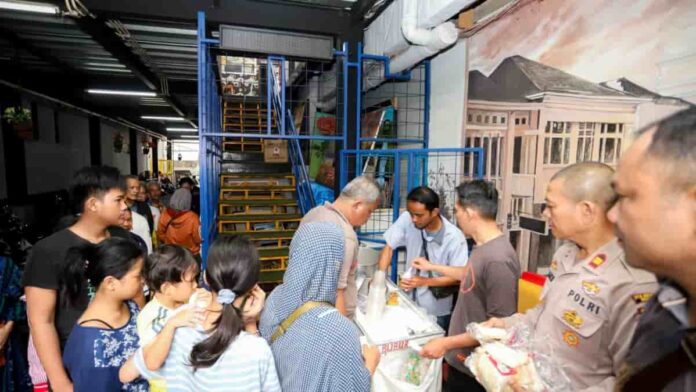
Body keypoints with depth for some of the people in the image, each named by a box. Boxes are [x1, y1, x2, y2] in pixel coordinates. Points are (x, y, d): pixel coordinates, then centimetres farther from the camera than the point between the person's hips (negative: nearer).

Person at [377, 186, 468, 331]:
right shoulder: (407, 219, -17)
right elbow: (389, 246, -7)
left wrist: (424, 281, -25)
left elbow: (458, 277, -16)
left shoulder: (454, 238, -24)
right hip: (411, 302, 3)